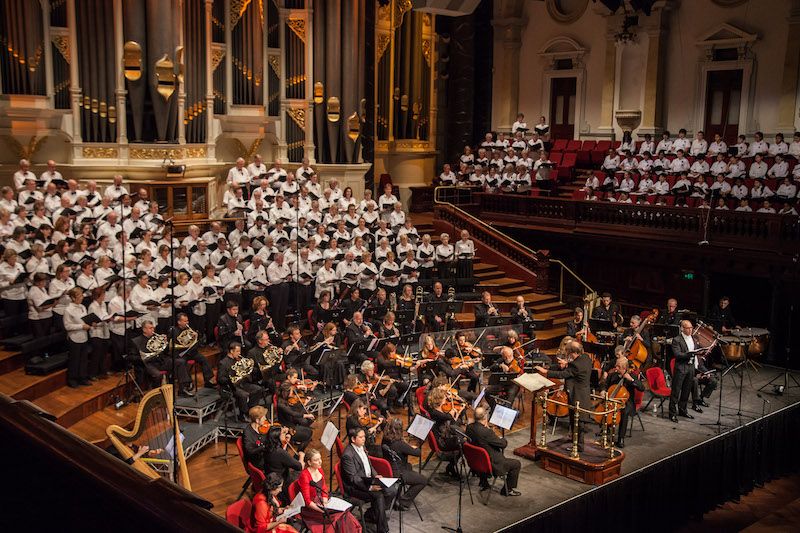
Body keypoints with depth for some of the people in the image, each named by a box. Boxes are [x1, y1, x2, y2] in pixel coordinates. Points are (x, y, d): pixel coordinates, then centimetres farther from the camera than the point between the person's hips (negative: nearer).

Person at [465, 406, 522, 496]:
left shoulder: (469, 427, -10)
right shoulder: (486, 432, -33)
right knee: (516, 464, 8)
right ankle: (508, 490, 21)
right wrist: (502, 438, 4)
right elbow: (504, 444, -20)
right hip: (492, 465, -8)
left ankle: (483, 483, 44)